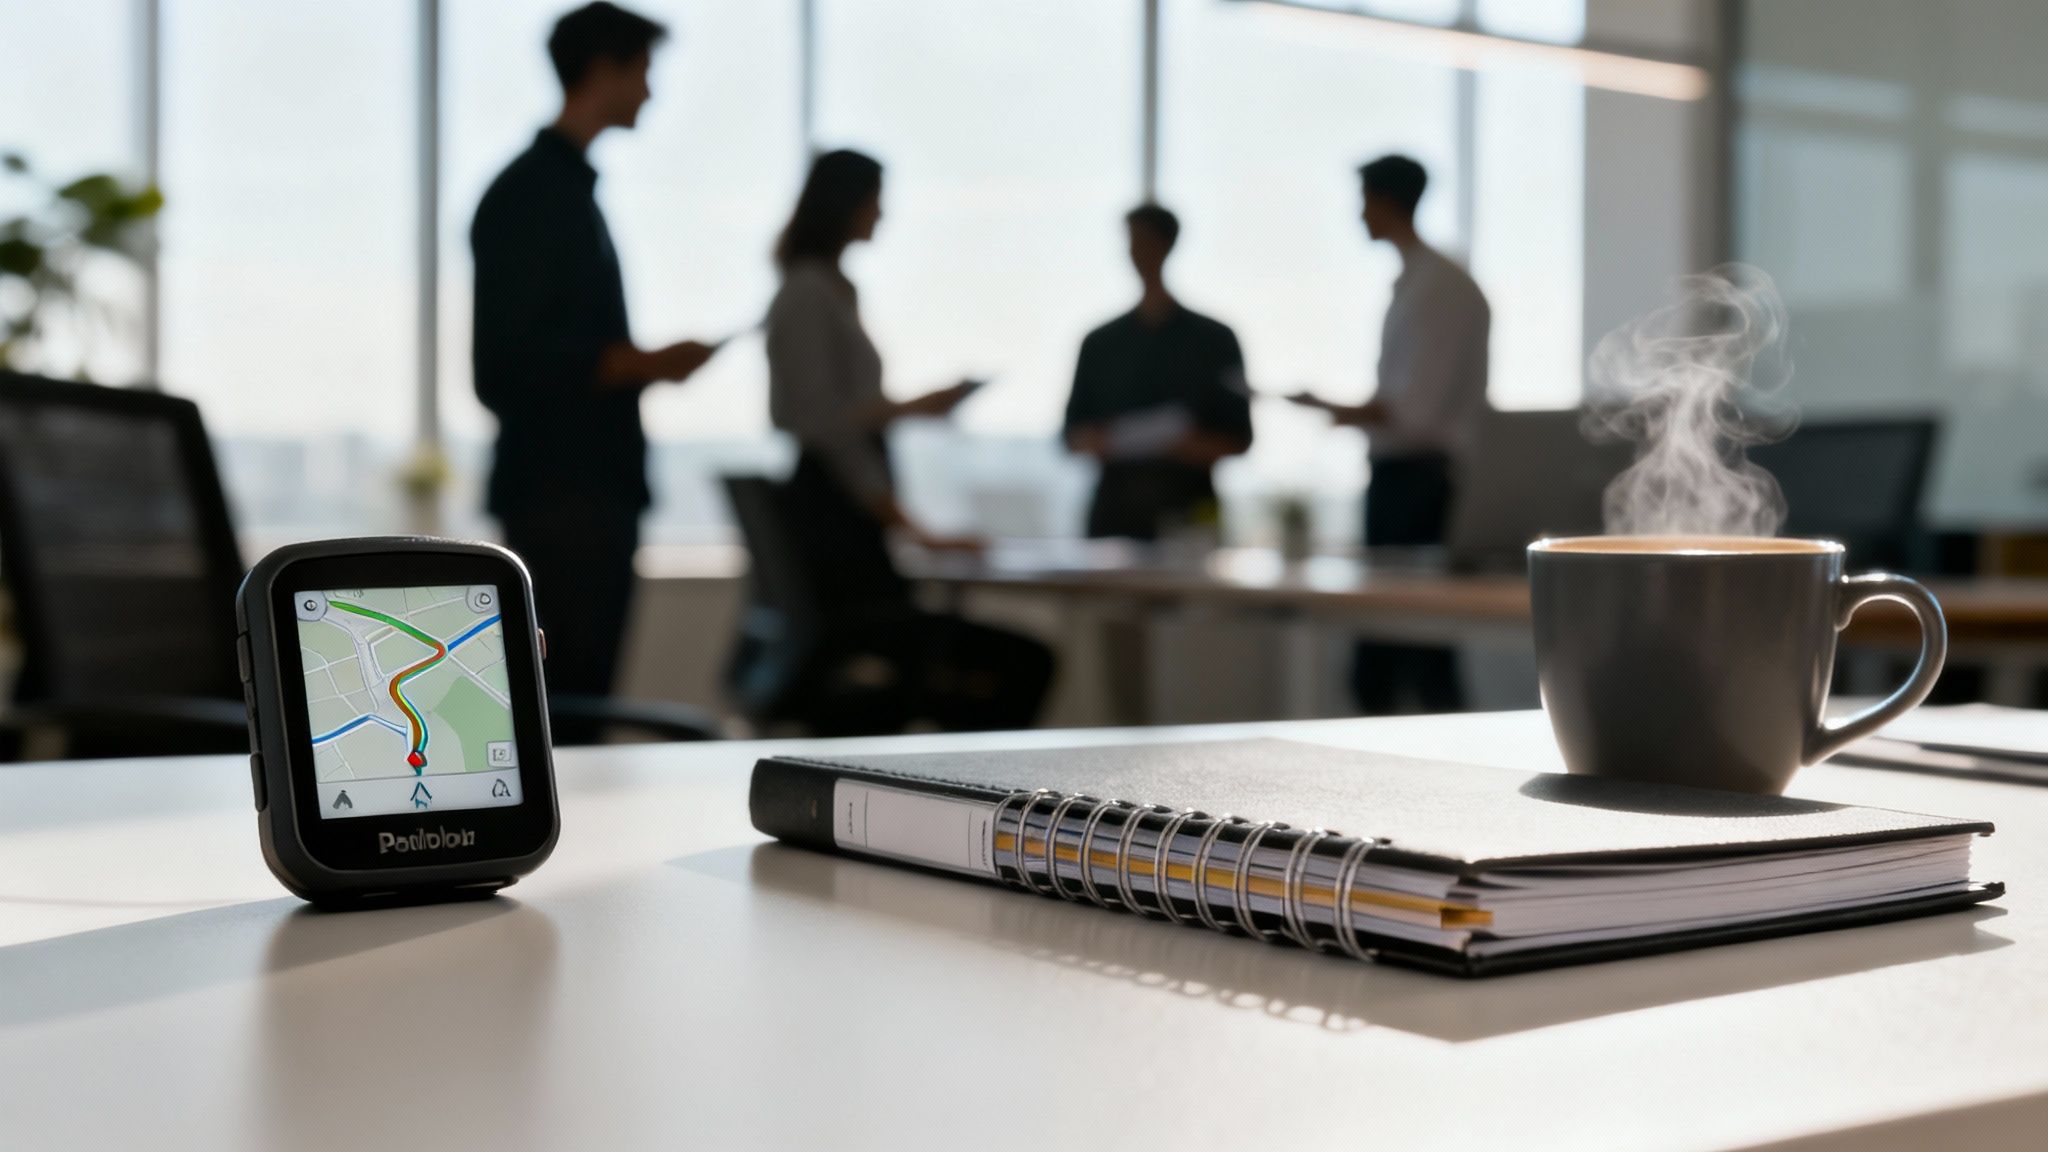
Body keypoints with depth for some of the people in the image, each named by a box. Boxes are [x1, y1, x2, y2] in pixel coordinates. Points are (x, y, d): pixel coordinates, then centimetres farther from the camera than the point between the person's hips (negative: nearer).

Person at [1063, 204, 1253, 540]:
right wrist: (1116, 440, -10)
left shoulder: (1214, 340, 6)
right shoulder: (1100, 344, 12)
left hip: (1188, 512, -1)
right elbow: (1075, 435, 12)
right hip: (1116, 511, 2)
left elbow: (1237, 440, 4)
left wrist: (1180, 443, -15)